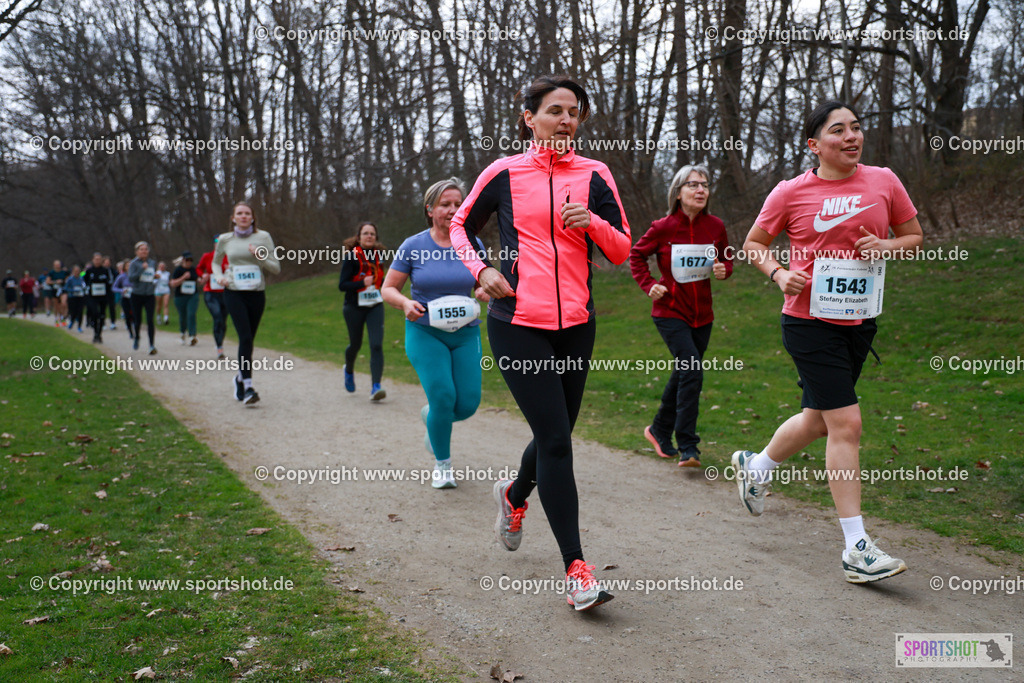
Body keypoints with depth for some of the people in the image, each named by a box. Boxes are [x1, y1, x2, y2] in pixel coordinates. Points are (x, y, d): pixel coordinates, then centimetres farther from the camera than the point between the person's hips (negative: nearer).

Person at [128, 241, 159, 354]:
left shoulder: (152, 262, 9)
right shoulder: (134, 263, -5)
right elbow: (130, 278, -18)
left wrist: (155, 277, 9)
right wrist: (142, 268, -22)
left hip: (150, 296, 2)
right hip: (137, 296, -2)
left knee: (150, 320, -12)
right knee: (137, 320, 9)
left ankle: (152, 345, -13)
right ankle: (137, 339, 37)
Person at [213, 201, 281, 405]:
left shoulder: (263, 237, 3)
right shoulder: (225, 240, 6)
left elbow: (276, 268, 2)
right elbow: (215, 262, 22)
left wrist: (260, 256, -15)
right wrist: (219, 276, 1)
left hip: (257, 294, 1)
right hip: (234, 293, -1)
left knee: (249, 339, 9)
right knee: (245, 337, -16)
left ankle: (240, 377, 33)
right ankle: (248, 387, -18)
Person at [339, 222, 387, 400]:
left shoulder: (378, 255, 4)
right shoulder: (351, 257, -11)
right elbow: (342, 285, -15)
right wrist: (362, 283, -29)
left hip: (375, 306, 3)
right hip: (354, 307, -3)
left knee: (377, 345, -12)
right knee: (355, 344, 13)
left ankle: (375, 387, -14)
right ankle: (349, 370, 47)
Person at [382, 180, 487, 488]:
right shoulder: (413, 246, -5)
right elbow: (388, 288, 0)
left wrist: (484, 292, -14)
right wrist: (406, 303, -21)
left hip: (465, 334, 3)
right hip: (425, 333, -3)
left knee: (468, 404, -5)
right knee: (443, 396, -16)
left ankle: (431, 416, 33)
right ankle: (442, 465, 8)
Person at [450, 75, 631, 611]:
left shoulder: (594, 176, 7)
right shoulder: (505, 173, 2)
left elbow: (621, 251, 8)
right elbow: (460, 225, 16)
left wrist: (591, 222, -11)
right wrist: (481, 270, -2)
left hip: (575, 325, 4)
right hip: (517, 323, -3)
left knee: (555, 436, 13)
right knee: (556, 440, -11)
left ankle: (514, 496, 47)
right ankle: (576, 570, -6)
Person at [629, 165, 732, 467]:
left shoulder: (715, 226, -1)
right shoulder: (663, 228, -10)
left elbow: (727, 258, 14)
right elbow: (637, 254, 5)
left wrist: (724, 269, -9)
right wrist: (649, 285, -7)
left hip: (702, 314, 5)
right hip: (670, 312, -5)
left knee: (682, 374, 15)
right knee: (692, 371, -18)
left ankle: (660, 430, 36)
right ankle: (688, 447, -11)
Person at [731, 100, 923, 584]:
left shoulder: (883, 182, 3)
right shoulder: (791, 193, -5)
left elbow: (914, 237, 14)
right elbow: (753, 243, 7)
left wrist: (887, 246, -8)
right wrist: (779, 274, -12)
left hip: (859, 323, 5)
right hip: (809, 322, -5)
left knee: (818, 418, 16)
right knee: (846, 423, -11)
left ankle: (756, 466, 45)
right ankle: (856, 548, -3)